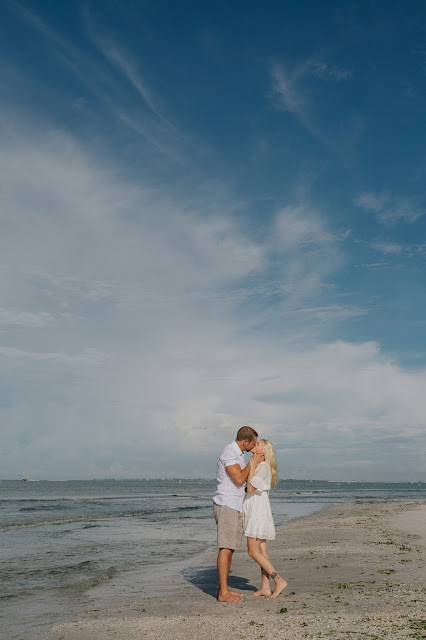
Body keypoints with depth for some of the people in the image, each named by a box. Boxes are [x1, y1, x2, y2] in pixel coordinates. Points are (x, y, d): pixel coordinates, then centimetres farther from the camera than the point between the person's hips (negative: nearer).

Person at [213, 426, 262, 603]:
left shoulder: (239, 454, 17)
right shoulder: (229, 453, -15)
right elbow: (239, 479, -20)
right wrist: (251, 464, -8)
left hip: (235, 507, 10)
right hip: (226, 505, -10)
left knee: (230, 548, 10)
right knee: (226, 548, -9)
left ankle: (223, 589, 16)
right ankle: (223, 593, -6)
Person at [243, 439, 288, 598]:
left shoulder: (263, 466, -15)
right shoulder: (257, 466, 14)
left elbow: (251, 488, -21)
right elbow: (250, 488, 16)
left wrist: (252, 466, -18)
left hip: (258, 512, -9)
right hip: (255, 513, 9)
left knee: (253, 552, -7)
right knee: (261, 551, 9)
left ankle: (279, 580, -4)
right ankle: (265, 588, 13)